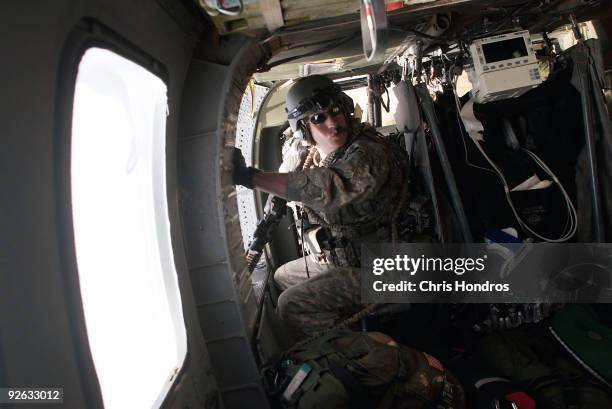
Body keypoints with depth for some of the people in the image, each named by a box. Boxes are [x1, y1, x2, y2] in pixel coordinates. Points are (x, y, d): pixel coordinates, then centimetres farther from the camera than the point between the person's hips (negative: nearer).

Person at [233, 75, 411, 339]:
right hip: (338, 259, 9)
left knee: (292, 305, -18)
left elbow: (328, 188, -45)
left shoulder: (370, 153, -26)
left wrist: (249, 177, -47)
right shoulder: (316, 157, 3)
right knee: (282, 277, 22)